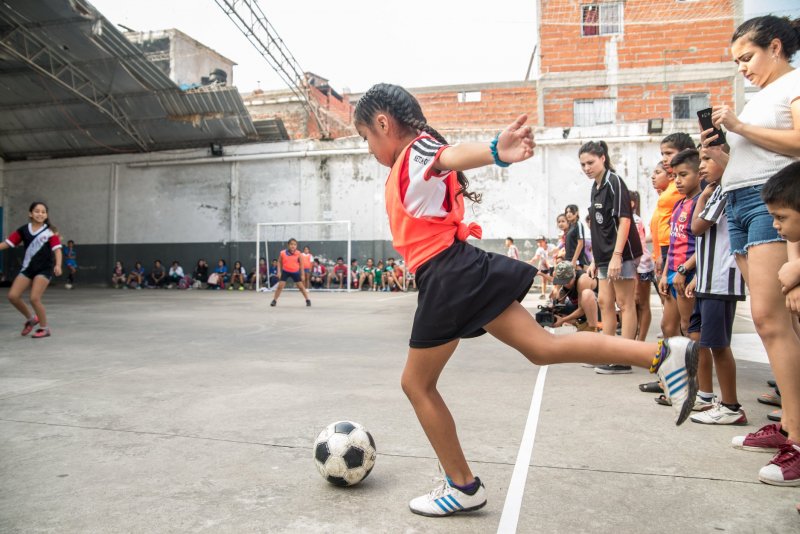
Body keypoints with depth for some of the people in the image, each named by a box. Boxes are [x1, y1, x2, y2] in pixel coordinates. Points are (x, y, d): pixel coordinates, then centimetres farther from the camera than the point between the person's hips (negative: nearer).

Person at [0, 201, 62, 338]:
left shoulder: (50, 231, -7)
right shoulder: (23, 230, 3)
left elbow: (57, 249, -14)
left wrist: (58, 265, -29)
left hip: (44, 269, -4)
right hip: (27, 268, 5)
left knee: (34, 298, -13)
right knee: (12, 296, -3)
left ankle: (44, 328, 5)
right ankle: (30, 318, 23)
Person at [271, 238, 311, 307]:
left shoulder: (298, 254, -11)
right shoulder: (282, 253, -11)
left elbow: (301, 264, -2)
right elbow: (279, 262, 3)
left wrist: (302, 274, -2)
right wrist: (279, 272, -6)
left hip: (295, 272, 0)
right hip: (285, 271, 0)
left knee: (301, 286, 5)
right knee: (280, 286, -4)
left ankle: (308, 300, 17)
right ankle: (274, 300, 10)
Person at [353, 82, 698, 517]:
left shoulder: (415, 149, -7)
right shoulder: (410, 161, 22)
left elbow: (454, 155, -31)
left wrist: (496, 152, -54)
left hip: (448, 278, -10)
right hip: (455, 274, 10)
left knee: (416, 384, 6)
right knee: (544, 347, 5)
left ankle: (462, 487, 17)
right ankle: (664, 354, 0)